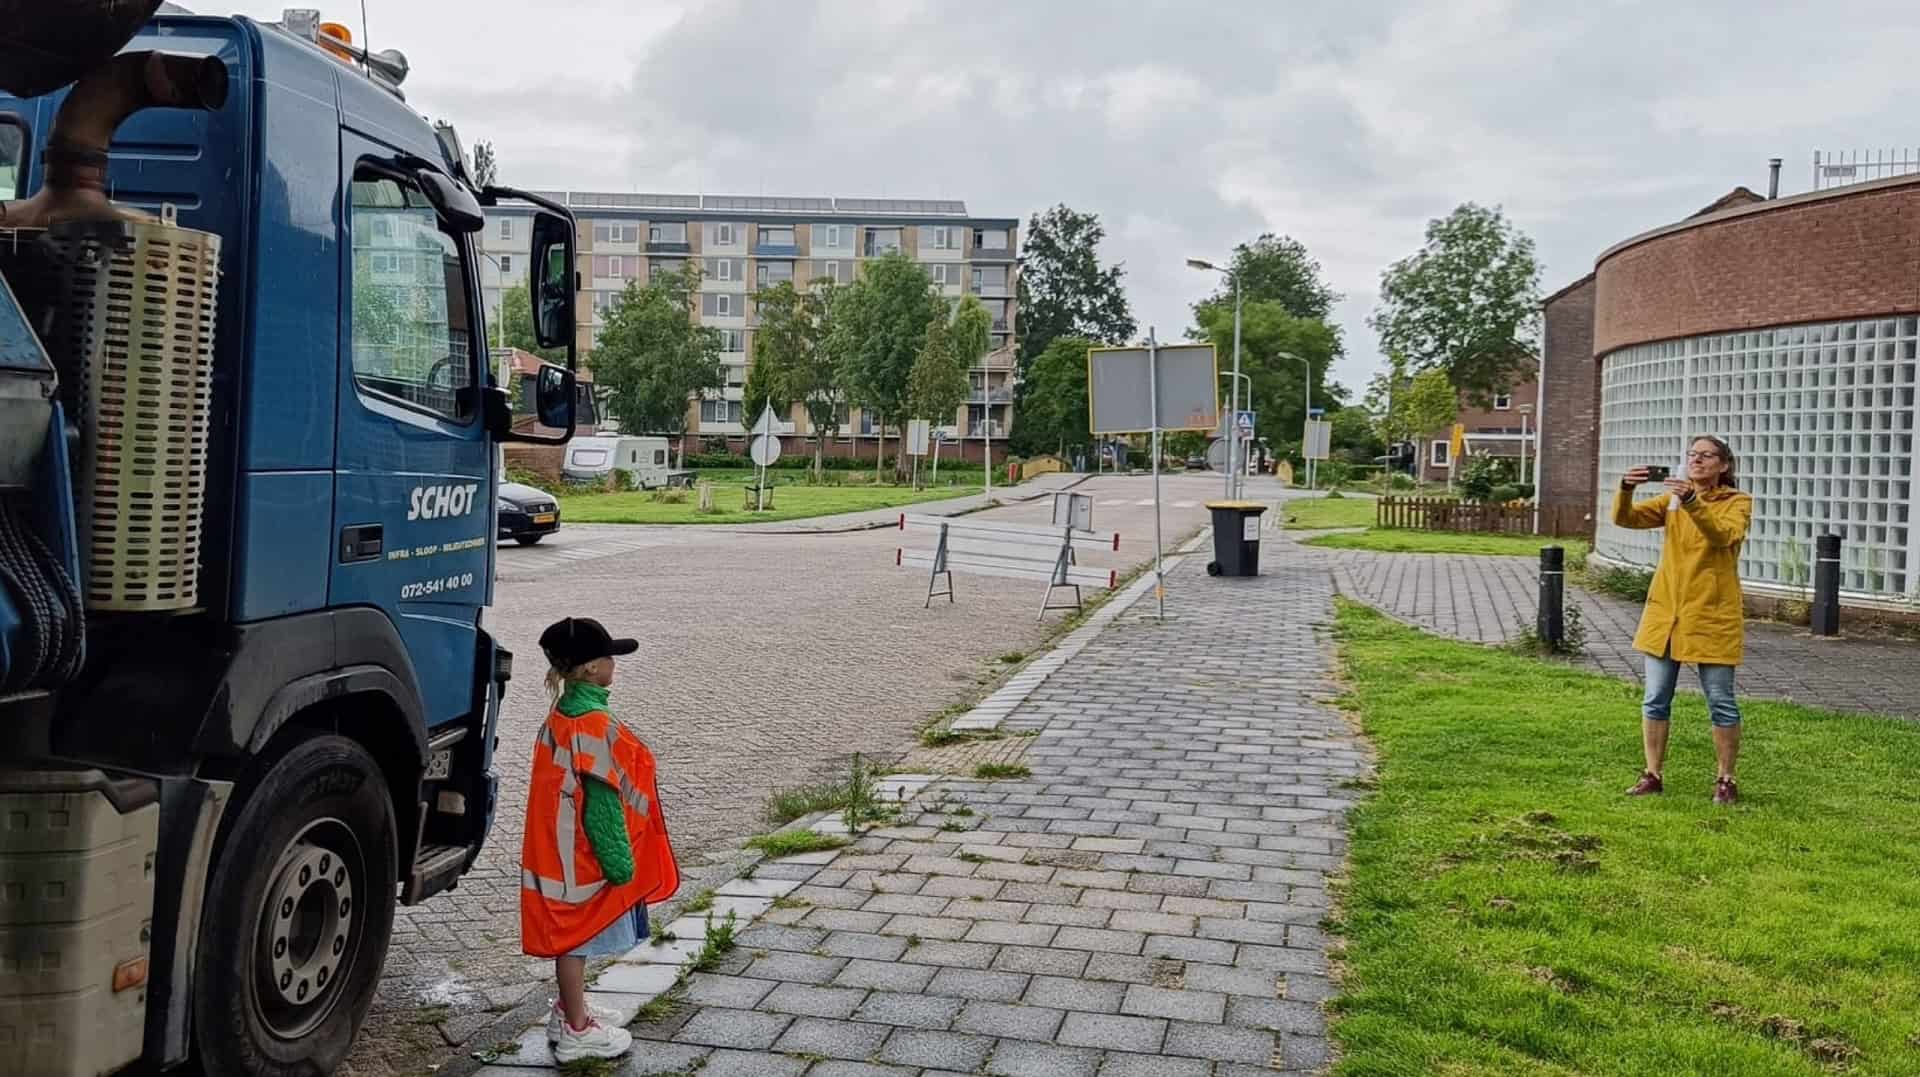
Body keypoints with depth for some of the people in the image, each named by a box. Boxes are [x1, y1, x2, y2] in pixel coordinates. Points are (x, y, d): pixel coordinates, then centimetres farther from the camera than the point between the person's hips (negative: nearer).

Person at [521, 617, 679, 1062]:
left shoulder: (564, 715, 6)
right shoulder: (596, 727, -23)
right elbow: (601, 804, -22)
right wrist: (619, 862, -15)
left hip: (564, 850, 9)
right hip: (584, 856, -9)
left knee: (571, 935, 21)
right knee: (577, 937, 2)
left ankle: (569, 1012, 35)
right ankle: (576, 1032, 14)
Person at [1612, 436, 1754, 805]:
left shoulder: (1737, 502, -2)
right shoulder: (1672, 500, 10)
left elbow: (1723, 534, -24)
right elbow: (1625, 518, -4)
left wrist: (1692, 502, -38)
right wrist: (1626, 490, -24)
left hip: (1712, 615, -4)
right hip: (1664, 610, 4)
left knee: (1720, 701, 3)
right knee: (1655, 699, 6)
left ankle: (1726, 780, 16)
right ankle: (1652, 775, 16)